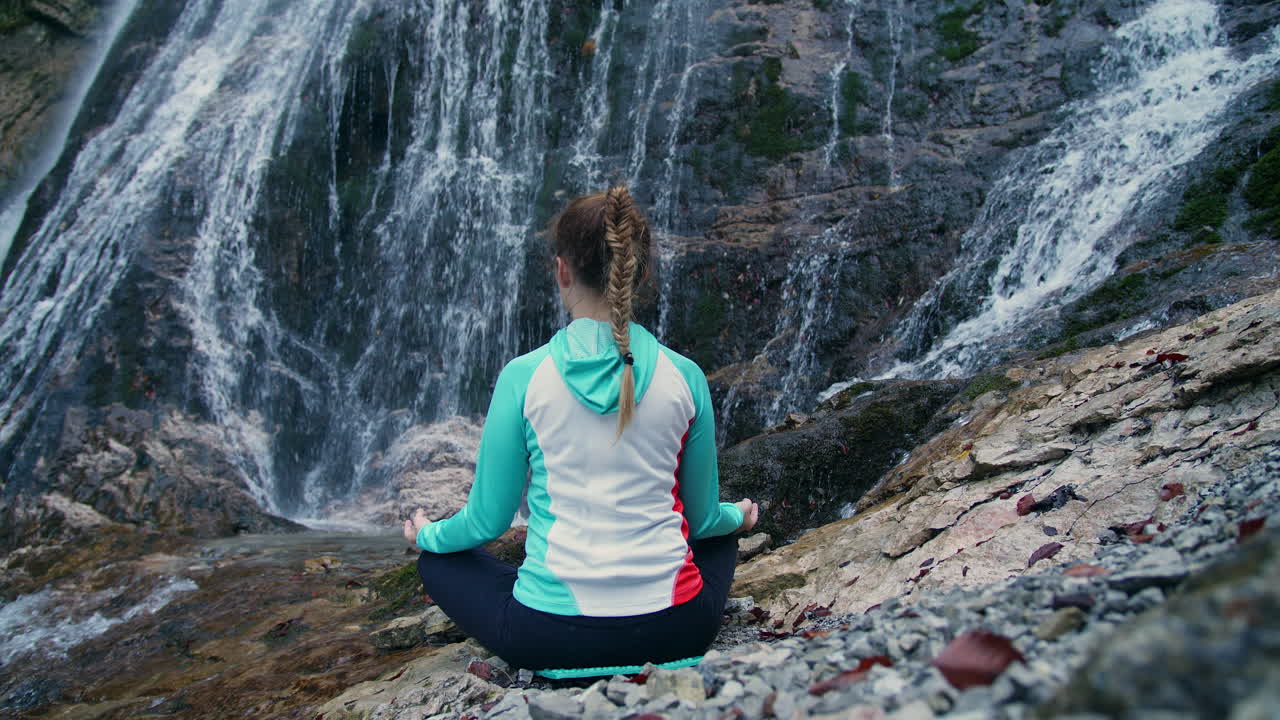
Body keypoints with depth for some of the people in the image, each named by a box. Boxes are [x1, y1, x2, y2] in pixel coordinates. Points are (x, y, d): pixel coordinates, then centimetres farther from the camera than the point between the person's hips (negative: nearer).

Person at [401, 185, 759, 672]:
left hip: (553, 636, -2)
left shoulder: (524, 376, -9)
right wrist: (737, 517, 33)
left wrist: (428, 535, 23)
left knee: (437, 560, 27)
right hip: (674, 630, 3)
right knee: (721, 539, 36)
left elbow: (487, 521, 0)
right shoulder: (684, 377, -3)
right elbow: (700, 518, 8)